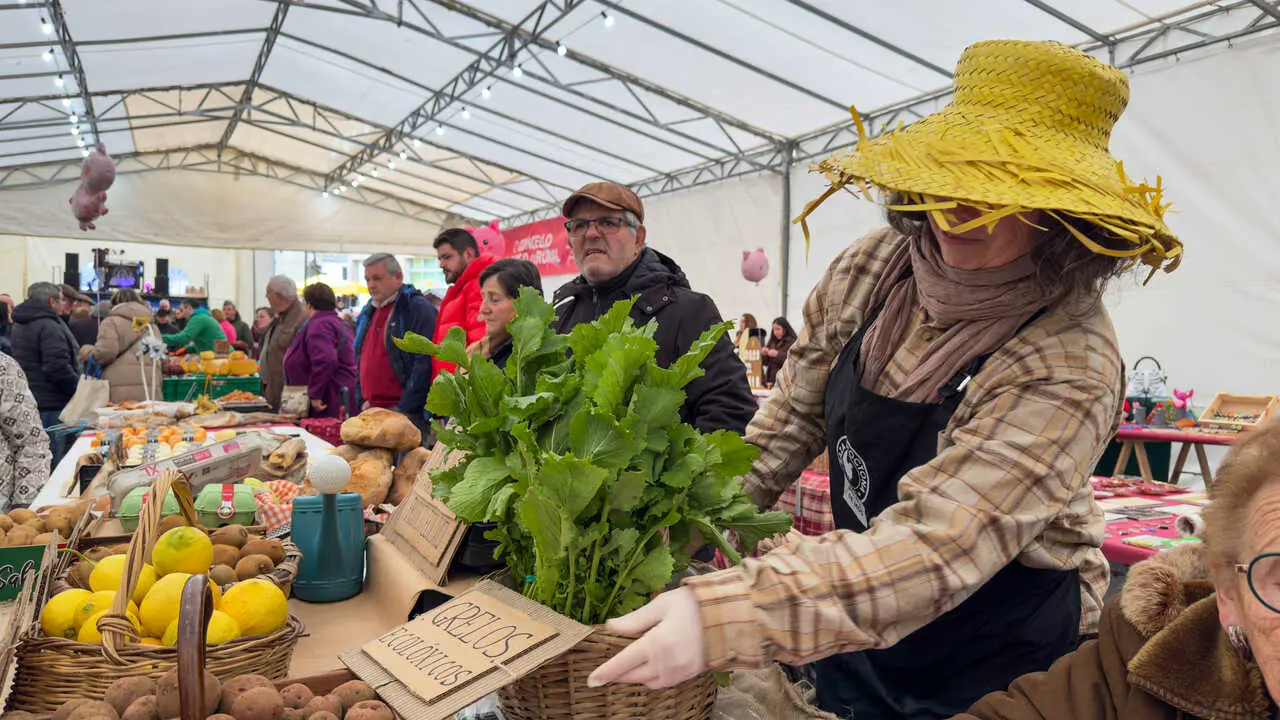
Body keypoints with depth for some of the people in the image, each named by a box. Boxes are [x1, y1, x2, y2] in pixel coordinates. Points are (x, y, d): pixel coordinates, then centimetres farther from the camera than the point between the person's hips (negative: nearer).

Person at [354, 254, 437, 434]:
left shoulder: (418, 308, -8)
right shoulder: (368, 313, 18)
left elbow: (424, 362, -17)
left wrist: (403, 409, -17)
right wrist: (364, 401, 15)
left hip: (408, 412, -8)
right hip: (371, 411, 8)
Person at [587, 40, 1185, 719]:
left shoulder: (1066, 364, -29)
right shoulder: (877, 266, -12)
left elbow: (933, 548, -37)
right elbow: (797, 408, 0)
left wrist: (723, 615, -47)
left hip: (993, 661, -4)